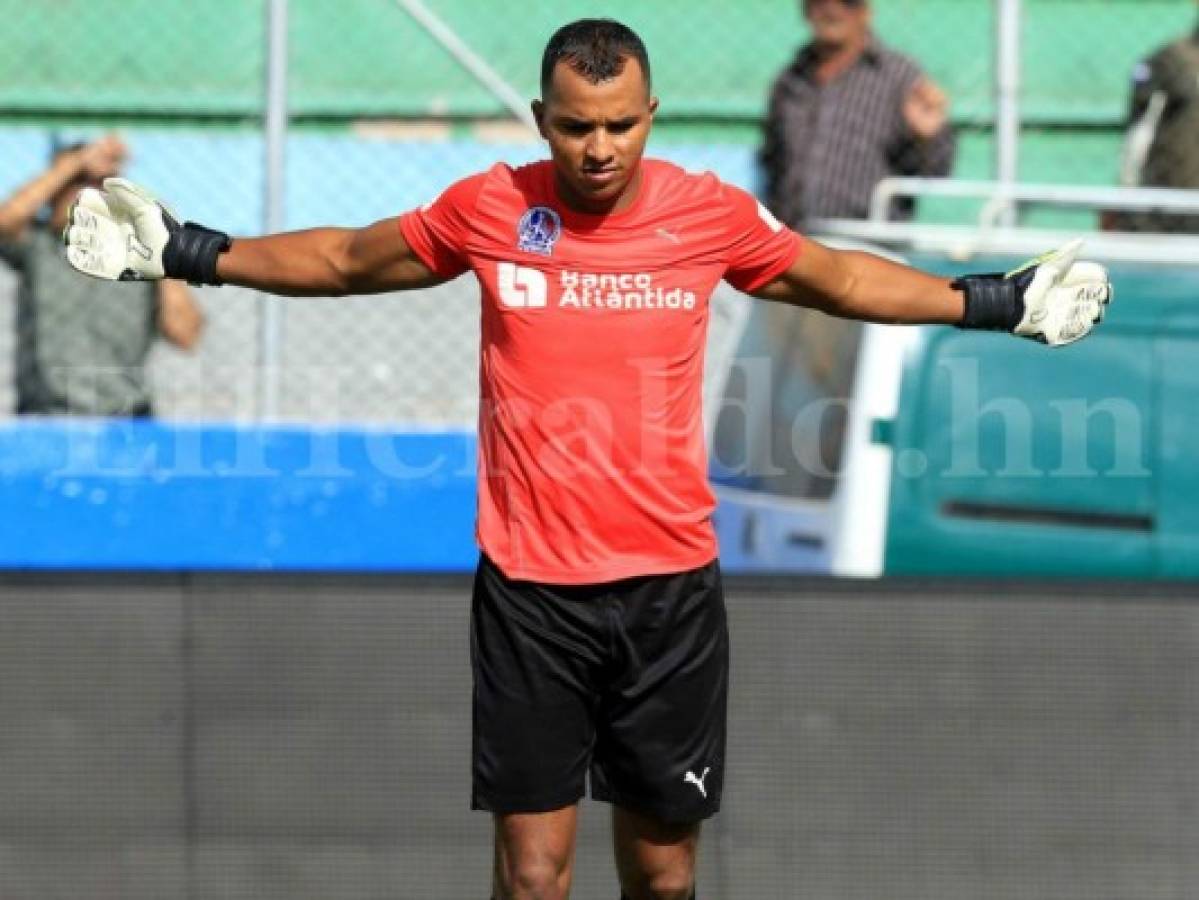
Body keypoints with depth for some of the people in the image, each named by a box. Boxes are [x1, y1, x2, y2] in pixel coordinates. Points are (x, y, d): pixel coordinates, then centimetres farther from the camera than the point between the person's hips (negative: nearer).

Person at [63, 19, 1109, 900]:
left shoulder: (711, 213, -1)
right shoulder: (487, 209, -3)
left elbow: (835, 276, 17)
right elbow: (346, 259, 14)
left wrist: (992, 301, 16)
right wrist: (190, 253, 11)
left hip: (671, 583, 1)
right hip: (530, 588, -1)